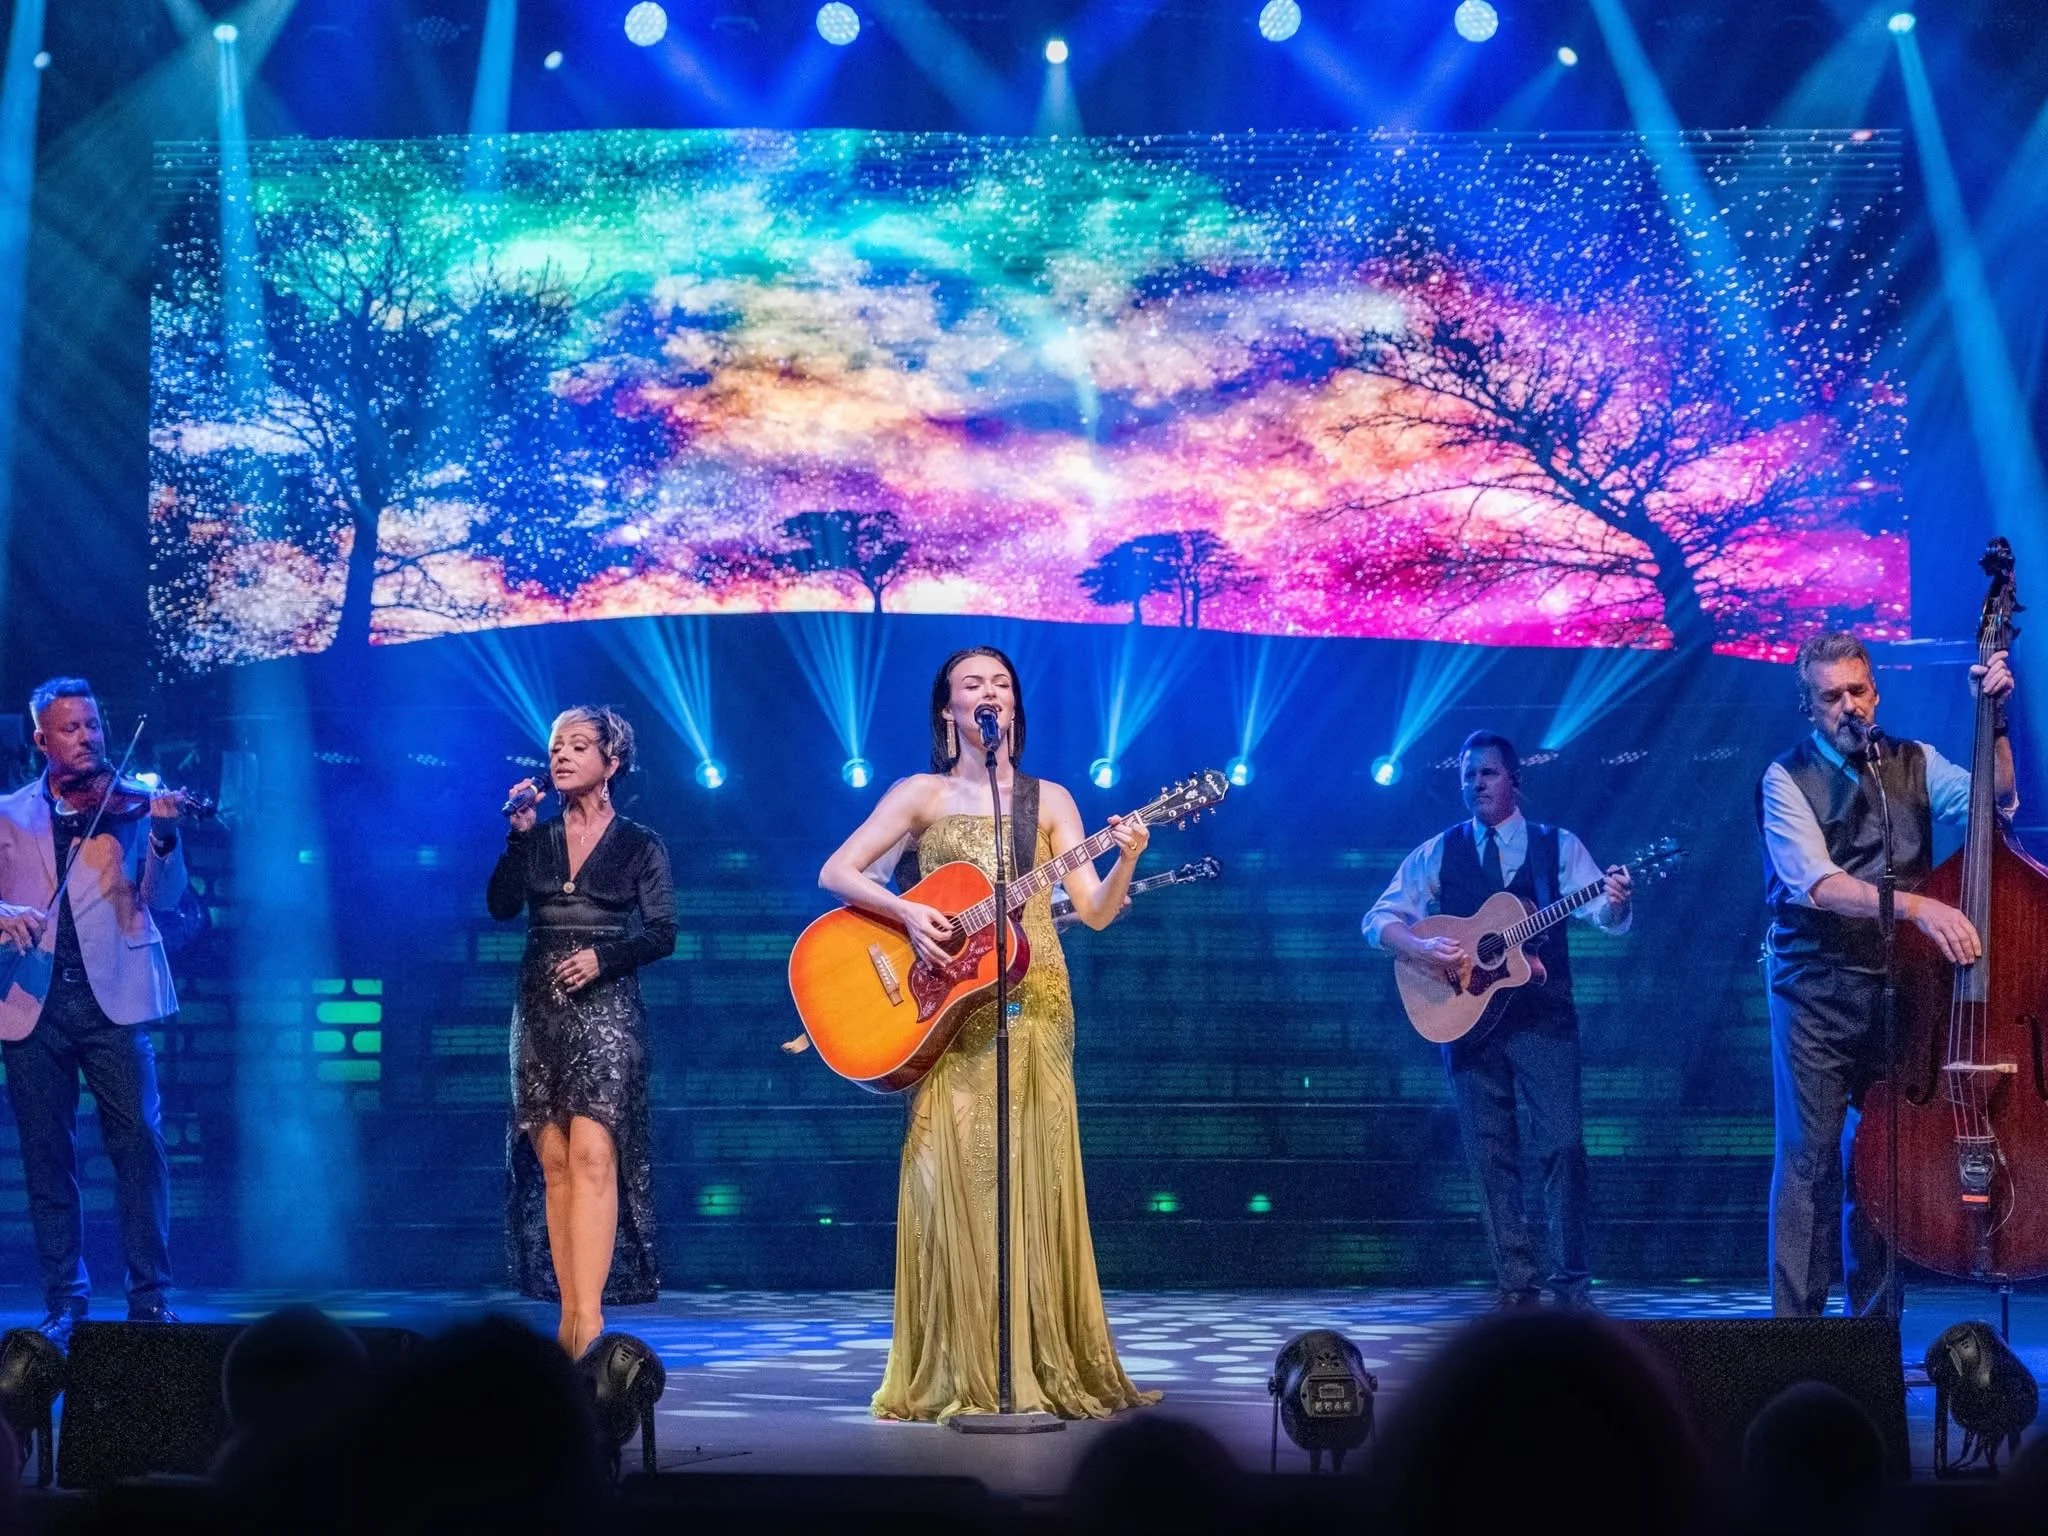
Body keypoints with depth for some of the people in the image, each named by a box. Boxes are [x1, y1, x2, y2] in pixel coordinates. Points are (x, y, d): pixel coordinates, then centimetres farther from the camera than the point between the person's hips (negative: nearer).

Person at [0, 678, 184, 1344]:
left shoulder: (130, 804, 7)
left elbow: (164, 899, -1)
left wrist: (163, 837, -20)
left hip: (113, 996, -2)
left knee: (139, 1142, -7)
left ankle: (150, 1295, -2)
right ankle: (64, 1301, 13)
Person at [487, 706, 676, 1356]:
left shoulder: (640, 846, 5)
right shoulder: (536, 840, 13)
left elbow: (662, 934, -2)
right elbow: (500, 906, -2)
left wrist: (604, 955, -16)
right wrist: (518, 834, -10)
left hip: (606, 1010, -4)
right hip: (539, 1012, 4)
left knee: (592, 1154, -18)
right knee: (553, 1162, 0)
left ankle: (589, 1320, -26)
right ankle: (569, 1319, 3)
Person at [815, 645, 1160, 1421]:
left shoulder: (1049, 798, 12)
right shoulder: (922, 793, 7)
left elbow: (1095, 911, 3)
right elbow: (836, 872, -1)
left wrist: (1126, 860, -16)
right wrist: (905, 912, -17)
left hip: (1034, 1005, 2)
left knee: (1035, 1183, -1)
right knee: (953, 1180, -7)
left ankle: (1041, 1366, 4)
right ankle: (956, 1375, -4)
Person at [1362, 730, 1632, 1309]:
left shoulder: (1558, 846, 7)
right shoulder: (1438, 853, 10)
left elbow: (1604, 914, -5)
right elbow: (1380, 920, 6)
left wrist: (1615, 903, -29)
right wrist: (1422, 948, -13)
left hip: (1542, 1016, -2)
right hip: (1468, 1015, 2)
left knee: (1562, 1143, -10)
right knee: (1489, 1154, 1)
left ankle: (1572, 1283, -5)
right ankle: (1516, 1284, 6)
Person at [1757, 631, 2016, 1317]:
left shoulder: (1914, 764, 9)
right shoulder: (1787, 779, -5)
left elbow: (1994, 797, -3)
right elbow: (1819, 885, -18)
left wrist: (1993, 721, -13)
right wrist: (1915, 906, -30)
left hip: (1896, 984, 4)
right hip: (1815, 990, -4)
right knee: (1811, 1158, -6)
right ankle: (1795, 1326, -3)